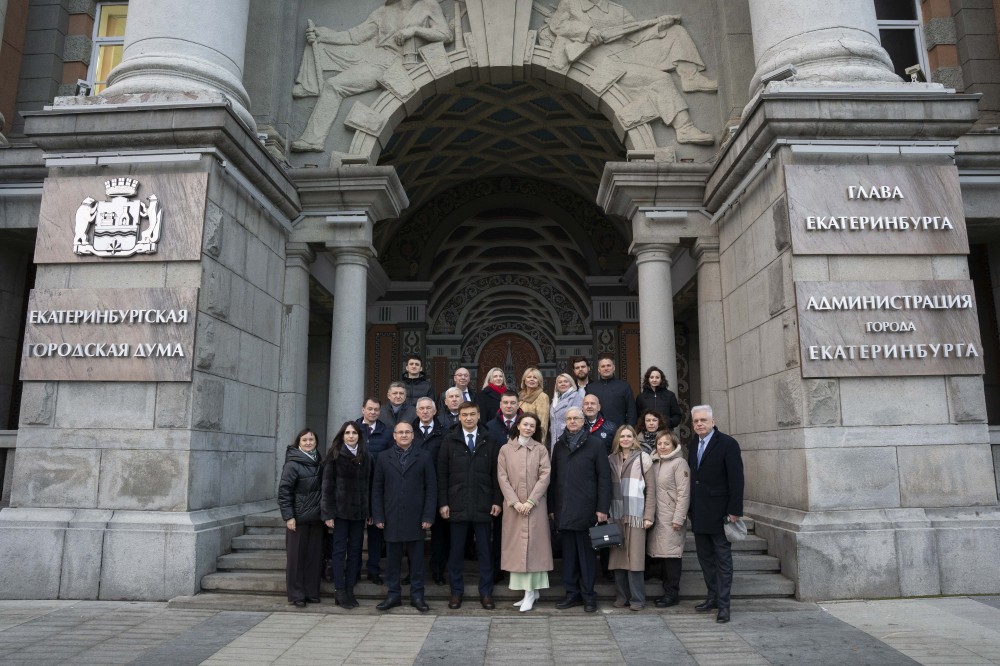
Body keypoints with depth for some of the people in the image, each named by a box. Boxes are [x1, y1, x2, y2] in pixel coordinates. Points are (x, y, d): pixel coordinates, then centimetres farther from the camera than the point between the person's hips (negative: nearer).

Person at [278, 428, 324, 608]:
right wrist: (288, 516, -14)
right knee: (296, 556, 3)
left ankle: (312, 592, 18)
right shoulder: (292, 465, -9)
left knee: (315, 556, 8)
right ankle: (296, 595, 13)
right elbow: (284, 492, -10)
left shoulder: (319, 462, 9)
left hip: (317, 518, 5)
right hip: (298, 517, -5)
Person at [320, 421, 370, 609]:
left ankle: (350, 589, 16)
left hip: (359, 511, 4)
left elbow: (369, 486, 9)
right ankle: (339, 591, 8)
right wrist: (328, 513, -10)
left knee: (355, 550, 7)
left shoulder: (366, 458, 8)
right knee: (340, 550, 2)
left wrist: (370, 512, 6)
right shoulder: (335, 456, -4)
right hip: (340, 510, -4)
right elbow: (327, 485, -6)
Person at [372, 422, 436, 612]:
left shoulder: (424, 457, 4)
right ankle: (393, 594, 19)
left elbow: (431, 488, 1)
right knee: (392, 558, 7)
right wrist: (378, 516, -1)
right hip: (392, 518, 1)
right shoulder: (384, 458, 8)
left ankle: (417, 595, 16)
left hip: (415, 518, -1)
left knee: (416, 558, 6)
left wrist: (428, 516, -6)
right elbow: (377, 489, 7)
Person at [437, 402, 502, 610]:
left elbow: (496, 474, 5)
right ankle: (456, 591, 22)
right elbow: (442, 474, 2)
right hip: (457, 505, 0)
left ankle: (486, 593, 18)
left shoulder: (489, 442, 3)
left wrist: (497, 501, -1)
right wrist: (443, 503, -3)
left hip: (483, 505, 0)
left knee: (485, 551, 7)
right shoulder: (449, 441, 2)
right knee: (456, 551, 8)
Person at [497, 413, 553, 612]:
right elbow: (502, 477, 1)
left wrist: (530, 502, -12)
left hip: (535, 505, -2)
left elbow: (544, 476, -3)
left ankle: (530, 592, 1)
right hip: (513, 506, 2)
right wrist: (515, 502, -9)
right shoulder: (505, 449, 6)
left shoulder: (541, 449, 3)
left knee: (532, 544, -3)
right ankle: (532, 590, 13)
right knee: (516, 545, 3)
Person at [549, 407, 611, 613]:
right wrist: (552, 507, 10)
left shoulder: (595, 444, 0)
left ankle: (588, 595, 13)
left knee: (586, 554, 3)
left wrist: (602, 508, -9)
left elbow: (604, 477, -3)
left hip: (585, 509, -4)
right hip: (563, 510, 4)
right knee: (568, 553, 9)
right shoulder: (559, 446, 13)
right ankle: (572, 593, 19)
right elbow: (554, 478, 14)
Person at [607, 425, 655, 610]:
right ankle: (621, 597, 14)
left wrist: (648, 516, -6)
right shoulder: (611, 459, 11)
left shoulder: (643, 458, 2)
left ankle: (637, 599, 6)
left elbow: (650, 489, 0)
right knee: (618, 557, 5)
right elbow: (607, 487, 10)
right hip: (616, 515, 3)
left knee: (635, 557, -3)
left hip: (635, 515, -3)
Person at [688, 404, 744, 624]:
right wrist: (691, 510, 7)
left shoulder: (727, 444, -9)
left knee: (723, 559, 1)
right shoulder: (694, 447, 12)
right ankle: (713, 596, 25)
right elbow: (693, 476, 11)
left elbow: (736, 479, -12)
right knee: (705, 557, 13)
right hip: (699, 514, 7)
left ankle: (723, 605, 6)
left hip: (719, 513, -6)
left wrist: (734, 511, -16)